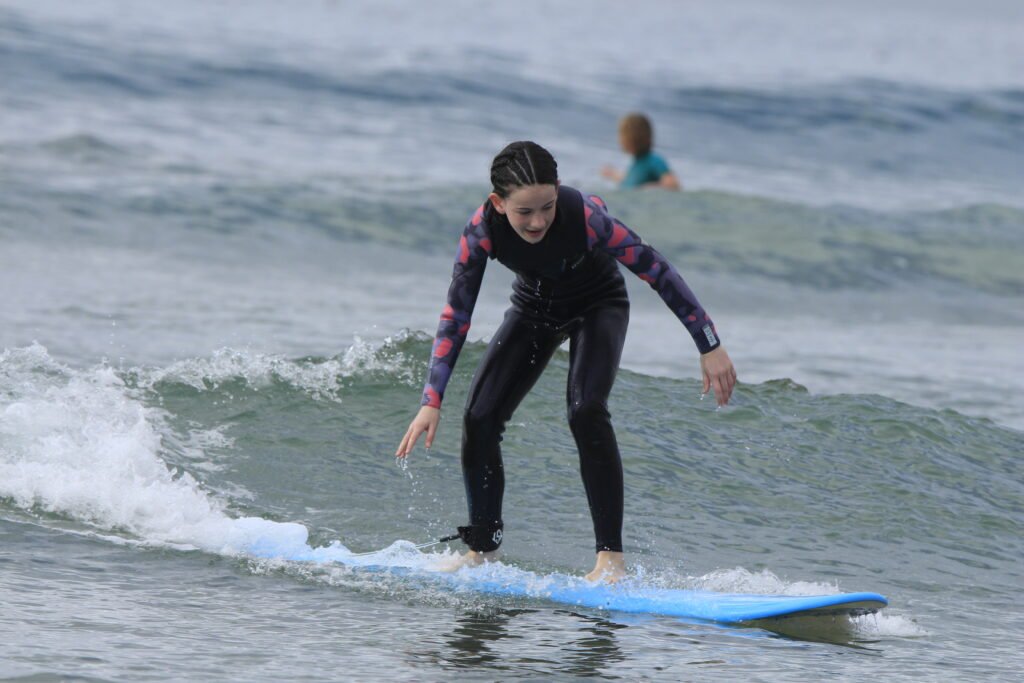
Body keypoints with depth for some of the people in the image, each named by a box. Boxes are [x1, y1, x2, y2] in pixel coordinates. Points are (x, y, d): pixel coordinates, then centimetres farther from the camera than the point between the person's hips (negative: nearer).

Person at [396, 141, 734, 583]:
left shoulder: (584, 216, -38)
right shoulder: (483, 229, -30)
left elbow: (657, 272, -28)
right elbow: (455, 316, -22)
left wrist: (710, 347, -25)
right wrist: (432, 401, -27)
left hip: (598, 306, -3)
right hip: (534, 310, 3)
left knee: (585, 411, -26)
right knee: (479, 418, -6)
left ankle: (611, 556, -23)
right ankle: (482, 548, 13)